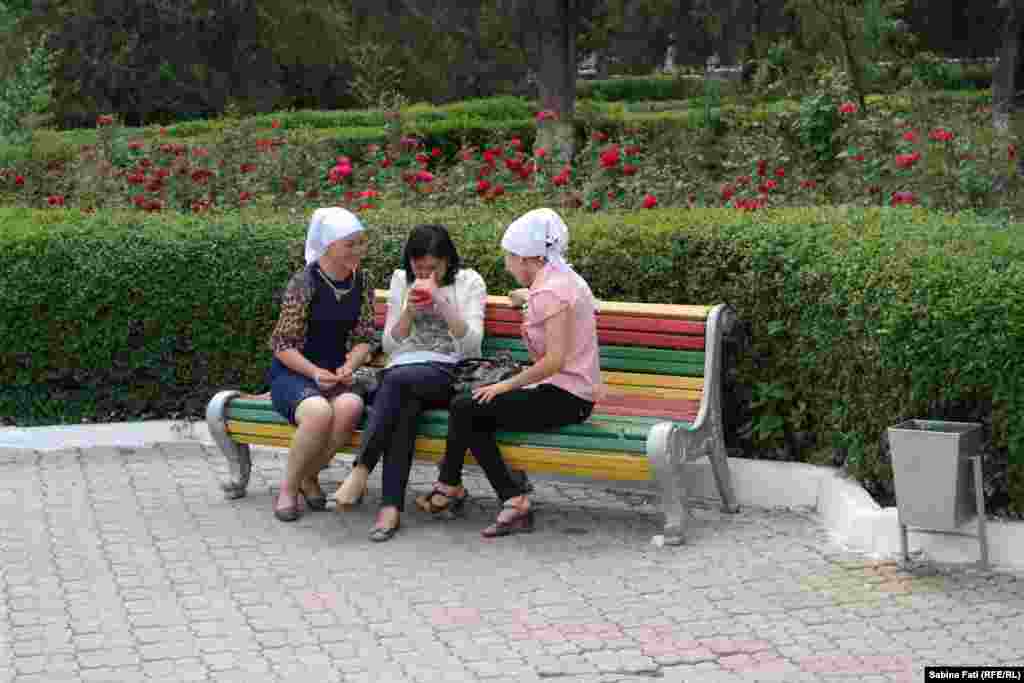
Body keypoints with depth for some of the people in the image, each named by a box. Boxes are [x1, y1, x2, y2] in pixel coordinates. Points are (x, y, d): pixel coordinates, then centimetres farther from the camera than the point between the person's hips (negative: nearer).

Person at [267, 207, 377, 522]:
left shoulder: (363, 281, 5)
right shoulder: (304, 282, -11)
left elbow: (365, 337, 9)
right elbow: (283, 344, -8)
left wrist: (348, 366, -11)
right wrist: (314, 372, -22)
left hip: (335, 373, 4)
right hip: (292, 372, -4)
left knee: (350, 406, -33)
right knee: (319, 412, -38)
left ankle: (309, 478, -9)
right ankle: (288, 489, -13)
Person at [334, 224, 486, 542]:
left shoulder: (469, 281, 7)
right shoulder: (401, 280, 15)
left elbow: (472, 343, -6)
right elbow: (389, 344, 11)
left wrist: (442, 303, -18)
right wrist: (409, 311, -7)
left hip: (451, 372, -2)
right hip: (404, 370, 2)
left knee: (397, 378, -35)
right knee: (404, 408, -35)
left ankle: (361, 469, -36)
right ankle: (391, 505, -43)